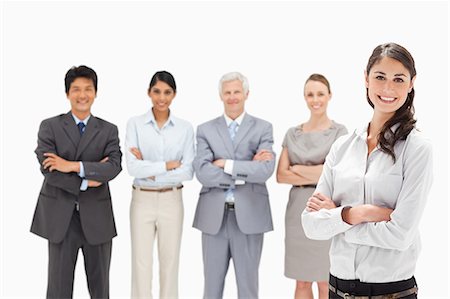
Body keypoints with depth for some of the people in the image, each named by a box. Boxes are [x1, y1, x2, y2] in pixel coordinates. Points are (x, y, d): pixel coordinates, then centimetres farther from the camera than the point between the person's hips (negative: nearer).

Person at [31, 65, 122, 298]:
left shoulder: (108, 130, 5)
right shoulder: (50, 126, 2)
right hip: (60, 215, -1)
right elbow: (48, 168, -11)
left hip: (97, 216, 2)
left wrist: (74, 166, -19)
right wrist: (85, 181, -15)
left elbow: (114, 166, -11)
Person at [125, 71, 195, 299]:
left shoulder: (185, 128, 1)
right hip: (142, 201, -1)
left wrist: (150, 171, -12)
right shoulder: (135, 124, -4)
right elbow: (132, 167, -14)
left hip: (172, 201, 1)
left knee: (170, 263, 9)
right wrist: (168, 165, -13)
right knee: (141, 264, 2)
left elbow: (189, 171, -7)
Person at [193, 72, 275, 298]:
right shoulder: (205, 130, 5)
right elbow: (203, 173, -10)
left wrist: (226, 164, -13)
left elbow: (266, 170, -12)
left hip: (249, 215, -1)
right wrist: (246, 171, -13)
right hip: (214, 216, 1)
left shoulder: (262, 128, 3)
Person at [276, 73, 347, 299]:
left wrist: (297, 169, -3)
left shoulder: (339, 132, 0)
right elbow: (281, 175, 2)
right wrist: (318, 176, -10)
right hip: (298, 209, 3)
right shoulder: (292, 133, 10)